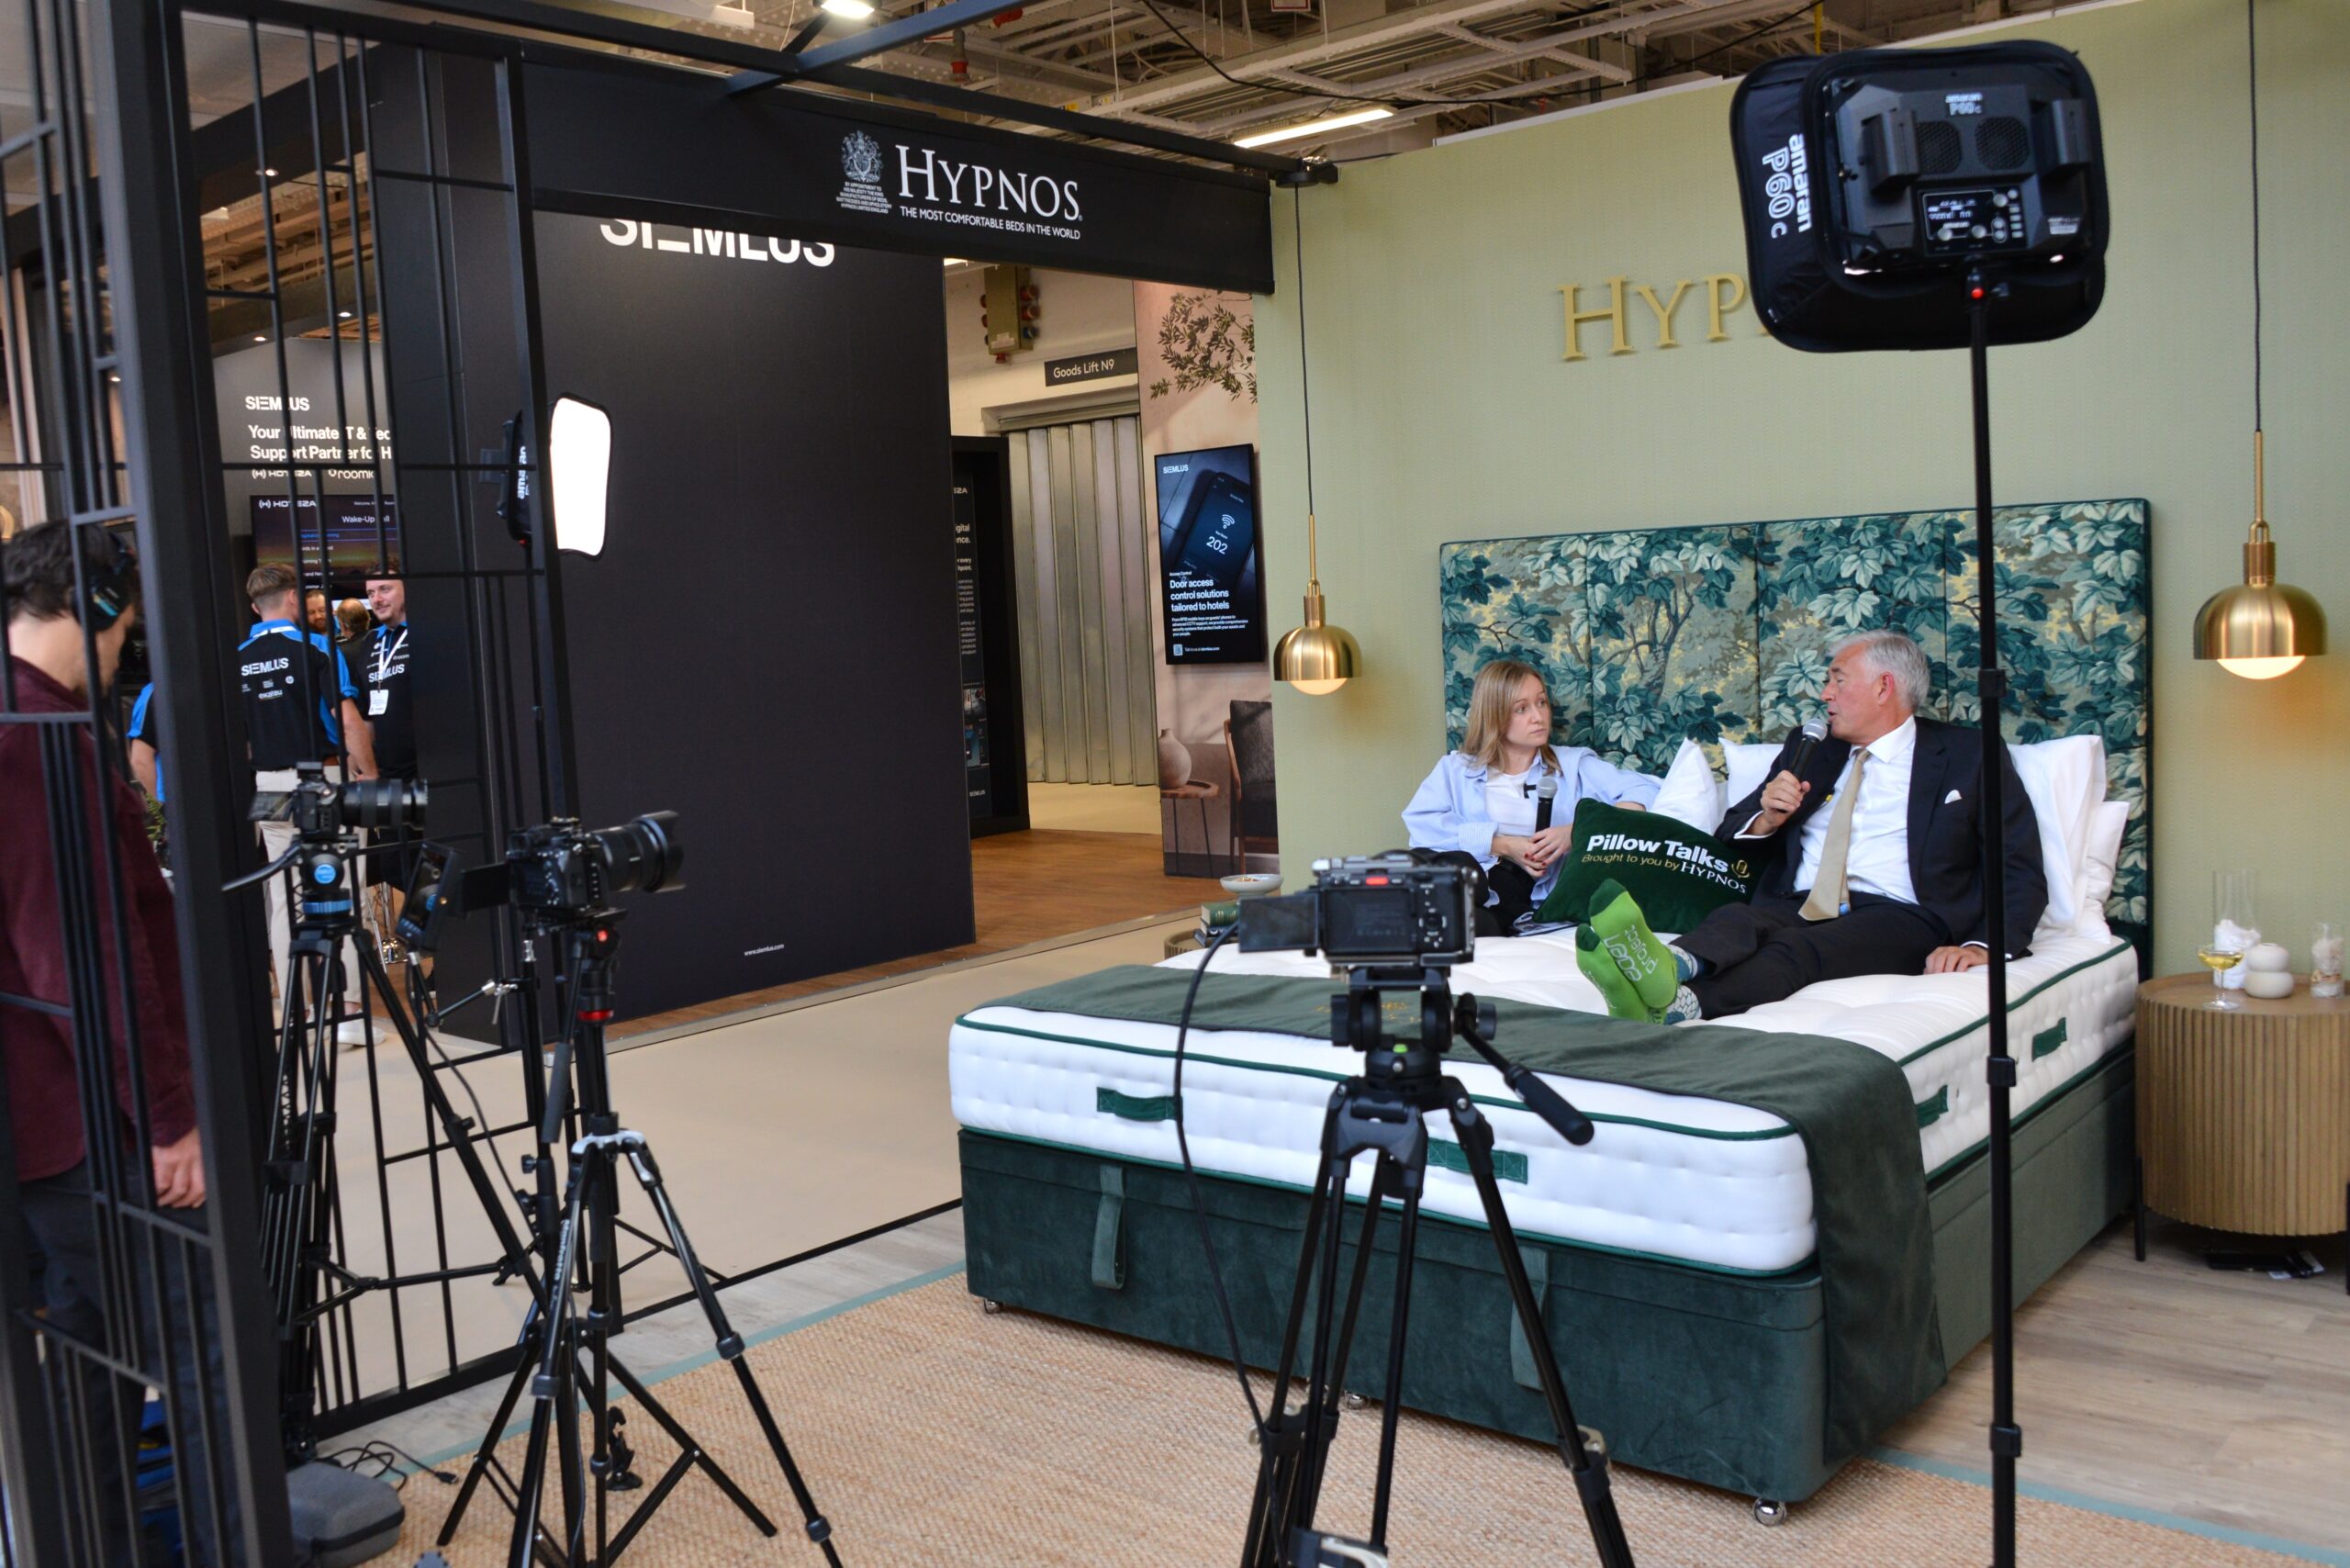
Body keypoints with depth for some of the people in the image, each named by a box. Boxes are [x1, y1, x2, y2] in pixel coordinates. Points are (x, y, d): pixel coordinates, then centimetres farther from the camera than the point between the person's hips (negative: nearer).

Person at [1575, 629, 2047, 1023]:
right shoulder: (1809, 749, 27)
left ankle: (1680, 1003, -63)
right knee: (1733, 919, -33)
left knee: (1797, 949, -37)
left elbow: (2022, 874, 7)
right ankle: (1670, 970, -66)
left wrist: (1981, 946, -12)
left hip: (1895, 917, -3)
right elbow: (1733, 840, 27)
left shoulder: (1969, 755, 15)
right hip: (1796, 910, 3)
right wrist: (1766, 819, 3)